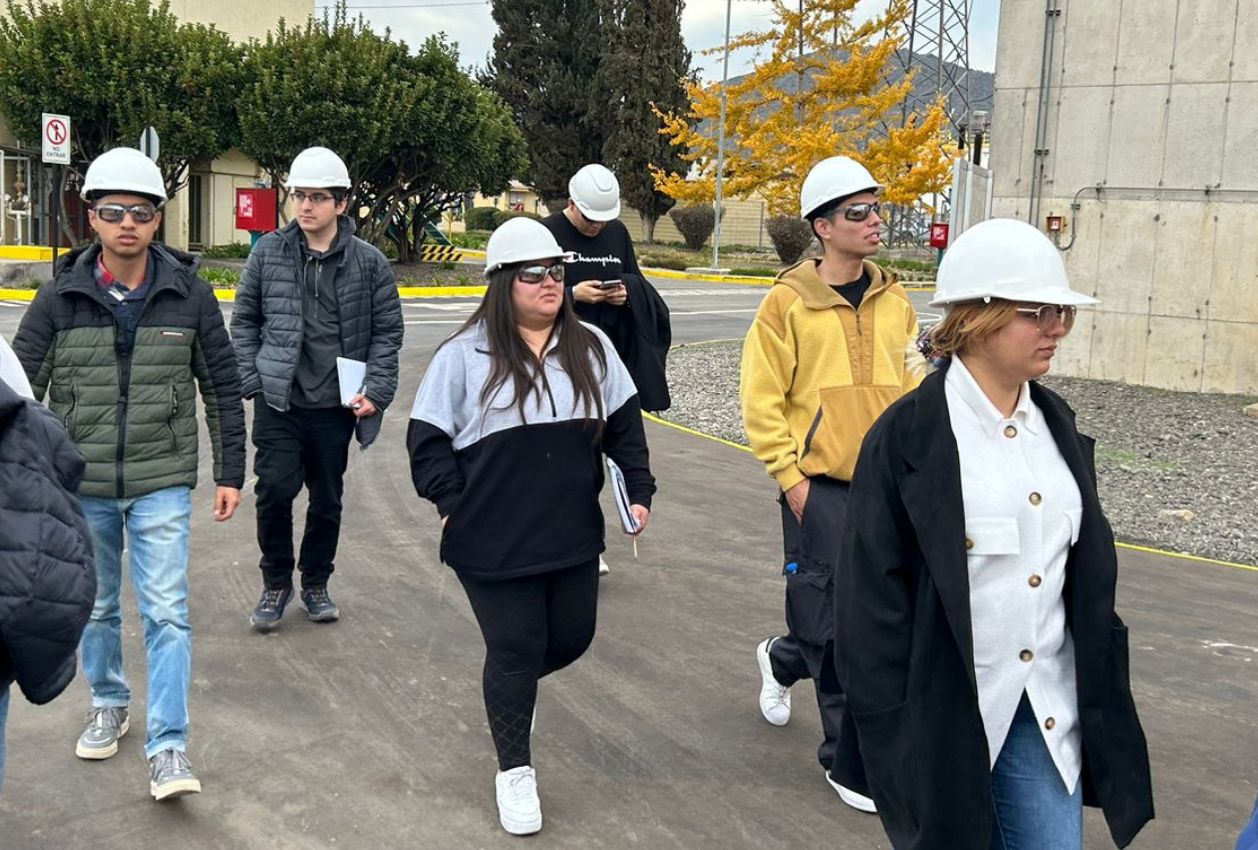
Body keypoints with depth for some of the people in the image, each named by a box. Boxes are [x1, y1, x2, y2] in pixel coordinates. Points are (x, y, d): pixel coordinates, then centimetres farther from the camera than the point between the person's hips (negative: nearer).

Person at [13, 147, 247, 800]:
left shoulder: (189, 293, -4)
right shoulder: (60, 297, -3)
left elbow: (222, 390, 3)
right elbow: (21, 389, 0)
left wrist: (230, 472, 3)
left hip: (161, 484, -2)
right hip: (80, 484, 2)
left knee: (166, 611, -5)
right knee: (96, 606, 17)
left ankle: (168, 748, 2)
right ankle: (109, 705, 39)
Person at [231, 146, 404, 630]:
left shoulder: (369, 263, -2)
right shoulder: (268, 253, 1)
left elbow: (387, 331, 2)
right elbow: (244, 320, 7)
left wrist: (376, 391, -6)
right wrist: (251, 380, -1)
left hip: (336, 405, 1)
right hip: (278, 401, 0)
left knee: (327, 500, 12)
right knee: (275, 490, -7)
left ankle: (316, 583, 32)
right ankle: (276, 584, 16)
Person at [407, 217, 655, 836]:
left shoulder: (592, 348, 5)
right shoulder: (465, 355, -7)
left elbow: (624, 425, 11)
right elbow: (427, 438, -4)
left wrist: (638, 490, 5)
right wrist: (454, 504, -9)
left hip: (574, 538, 5)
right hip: (494, 546, -4)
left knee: (571, 638, 14)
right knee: (516, 649, 3)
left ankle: (509, 689, 46)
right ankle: (514, 769, 23)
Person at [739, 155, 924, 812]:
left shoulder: (892, 300, 8)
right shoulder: (789, 302, -8)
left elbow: (911, 385, 15)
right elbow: (761, 400, -8)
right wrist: (790, 478, -10)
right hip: (821, 488, -5)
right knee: (841, 630, 0)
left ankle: (782, 659, 43)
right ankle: (849, 764, 17)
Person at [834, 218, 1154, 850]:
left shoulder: (1057, 425, 5)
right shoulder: (908, 437, -13)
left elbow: (1090, 568, 12)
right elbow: (872, 596, -12)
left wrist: (1100, 699, 11)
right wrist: (892, 727, -11)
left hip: (1049, 716, 5)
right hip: (945, 716, -5)